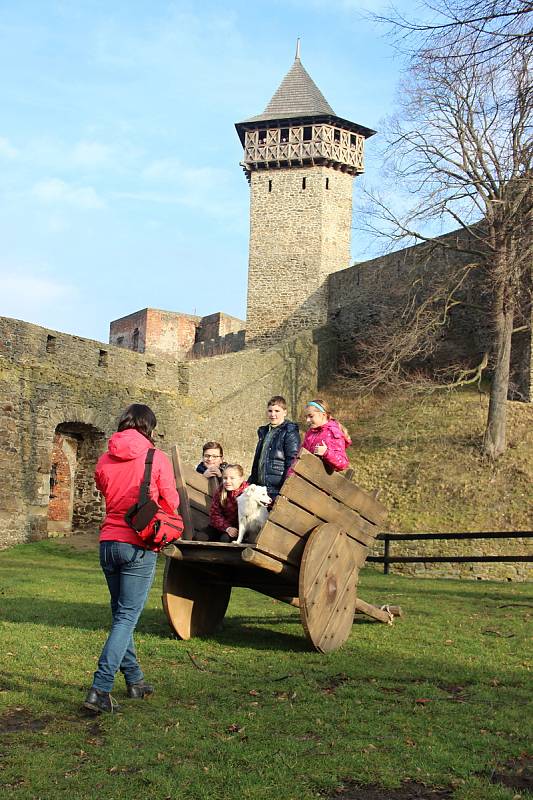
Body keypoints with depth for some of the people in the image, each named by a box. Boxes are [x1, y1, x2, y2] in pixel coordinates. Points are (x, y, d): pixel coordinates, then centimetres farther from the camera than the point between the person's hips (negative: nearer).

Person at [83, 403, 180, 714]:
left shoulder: (105, 460, 3)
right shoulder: (157, 459, -7)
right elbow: (171, 503, 2)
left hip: (109, 542, 5)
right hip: (139, 546, -5)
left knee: (121, 615, 17)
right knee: (127, 617, -3)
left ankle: (135, 681, 26)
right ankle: (100, 689, -11)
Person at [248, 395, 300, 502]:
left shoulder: (290, 433, -8)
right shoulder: (264, 432, 17)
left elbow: (292, 463, -14)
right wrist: (250, 482, 21)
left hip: (277, 489, -8)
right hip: (261, 487, 8)